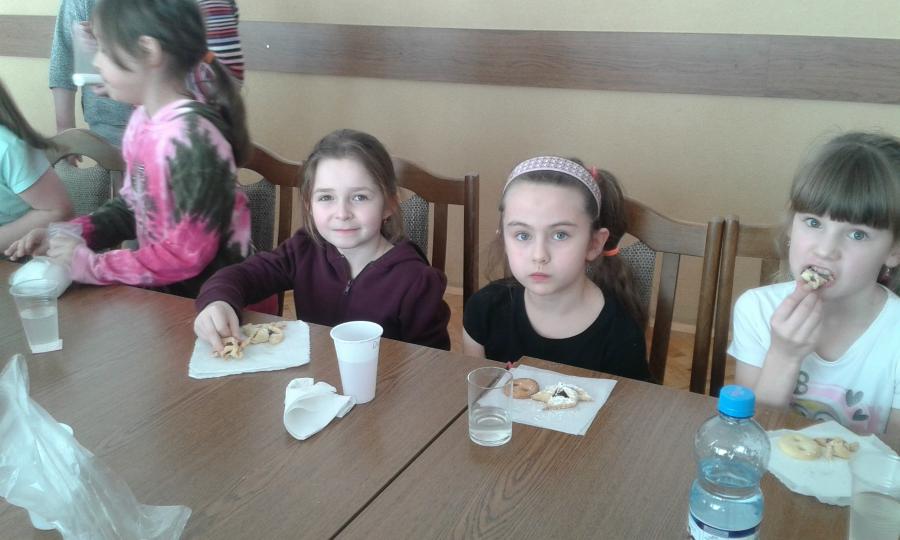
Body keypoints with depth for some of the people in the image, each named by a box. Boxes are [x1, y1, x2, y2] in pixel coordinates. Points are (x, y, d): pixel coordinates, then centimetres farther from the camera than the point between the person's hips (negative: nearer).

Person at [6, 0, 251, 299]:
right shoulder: (142, 120, 2)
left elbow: (191, 253, -23)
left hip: (203, 298, -6)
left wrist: (92, 265, -17)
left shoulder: (192, 135, -23)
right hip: (160, 288, 7)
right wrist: (67, 233, 0)